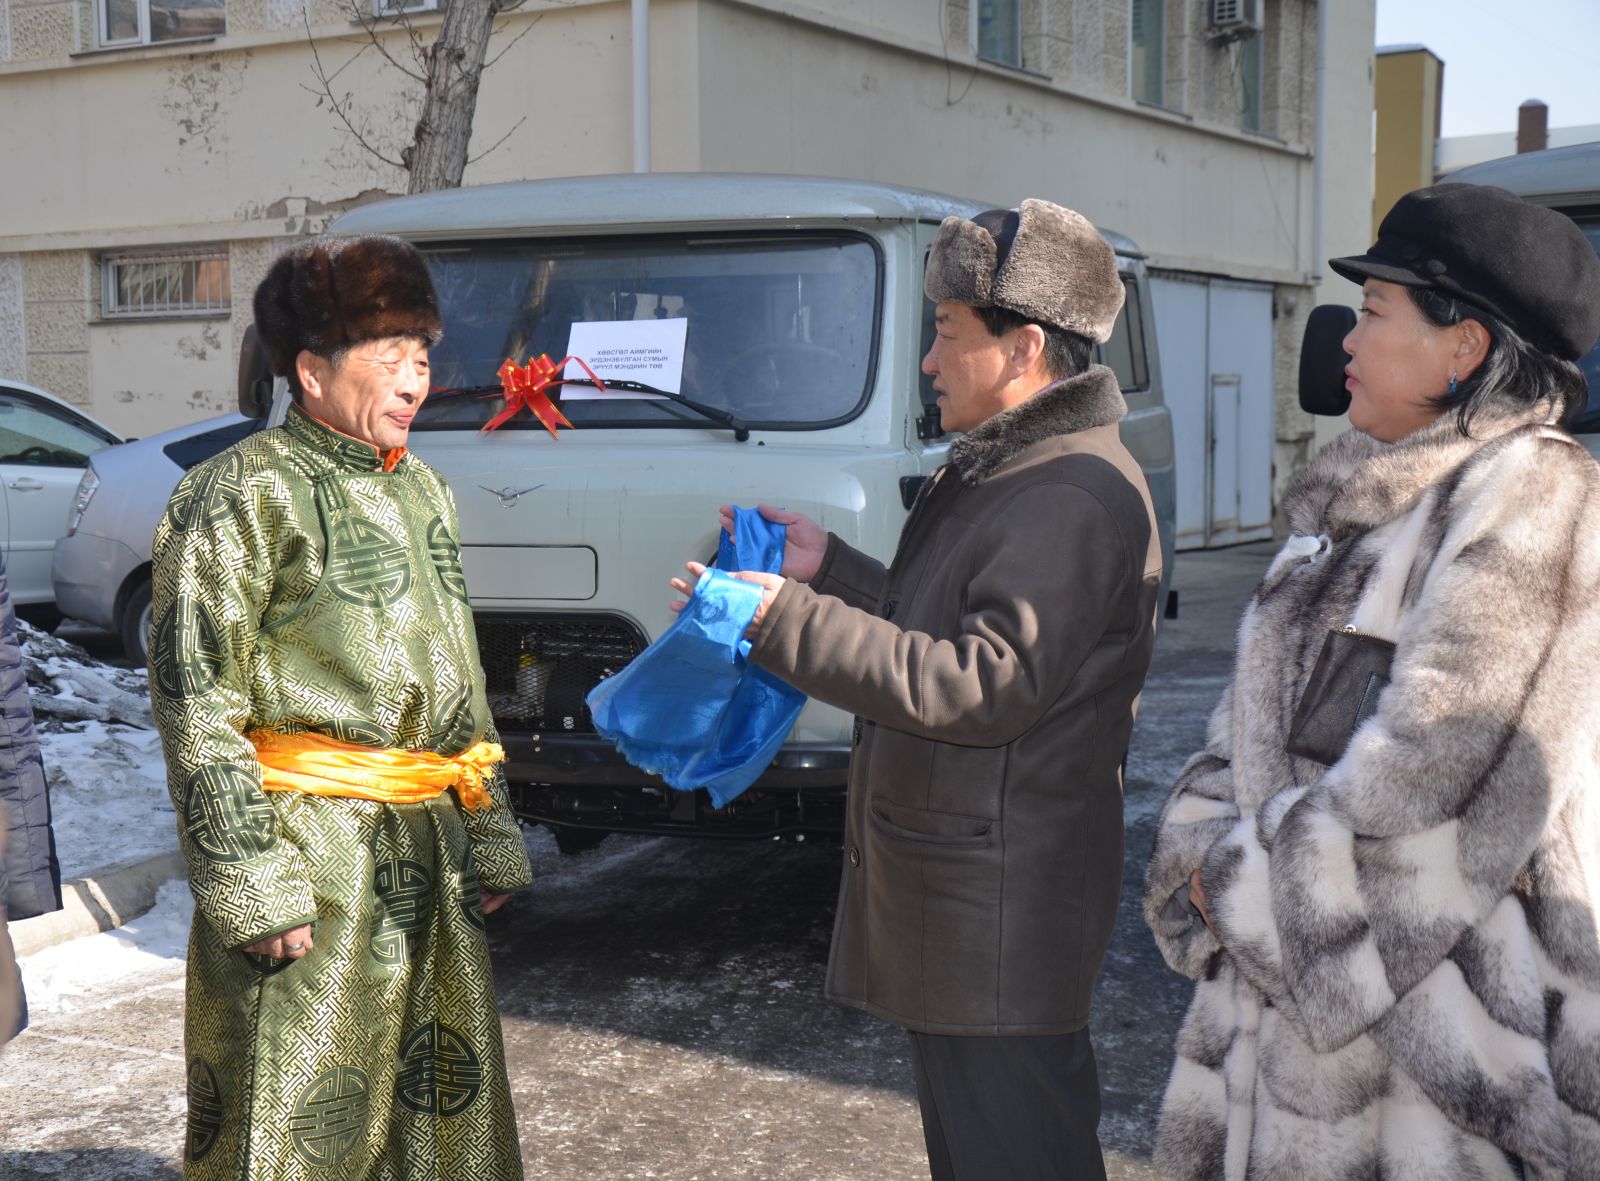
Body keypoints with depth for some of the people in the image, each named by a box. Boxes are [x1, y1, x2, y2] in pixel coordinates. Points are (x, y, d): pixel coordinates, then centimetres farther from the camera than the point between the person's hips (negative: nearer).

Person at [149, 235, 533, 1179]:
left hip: (428, 848, 8)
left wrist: (489, 837, 17)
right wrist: (251, 881, -17)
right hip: (310, 844, -7)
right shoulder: (247, 493, -9)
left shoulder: (423, 489, 15)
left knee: (443, 1098, 14)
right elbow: (197, 702, -12)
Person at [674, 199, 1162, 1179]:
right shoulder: (1003, 470, 16)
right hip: (953, 891, 11)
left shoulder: (1077, 498, -20)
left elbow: (983, 685, -27)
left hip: (1000, 912, -11)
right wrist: (827, 568, 14)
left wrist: (787, 618, -25)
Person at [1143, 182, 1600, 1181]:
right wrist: (1213, 853, -4)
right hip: (1288, 973, 8)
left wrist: (1245, 882, -11)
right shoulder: (1360, 501, 15)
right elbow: (1258, 707, 13)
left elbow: (1429, 780, -20)